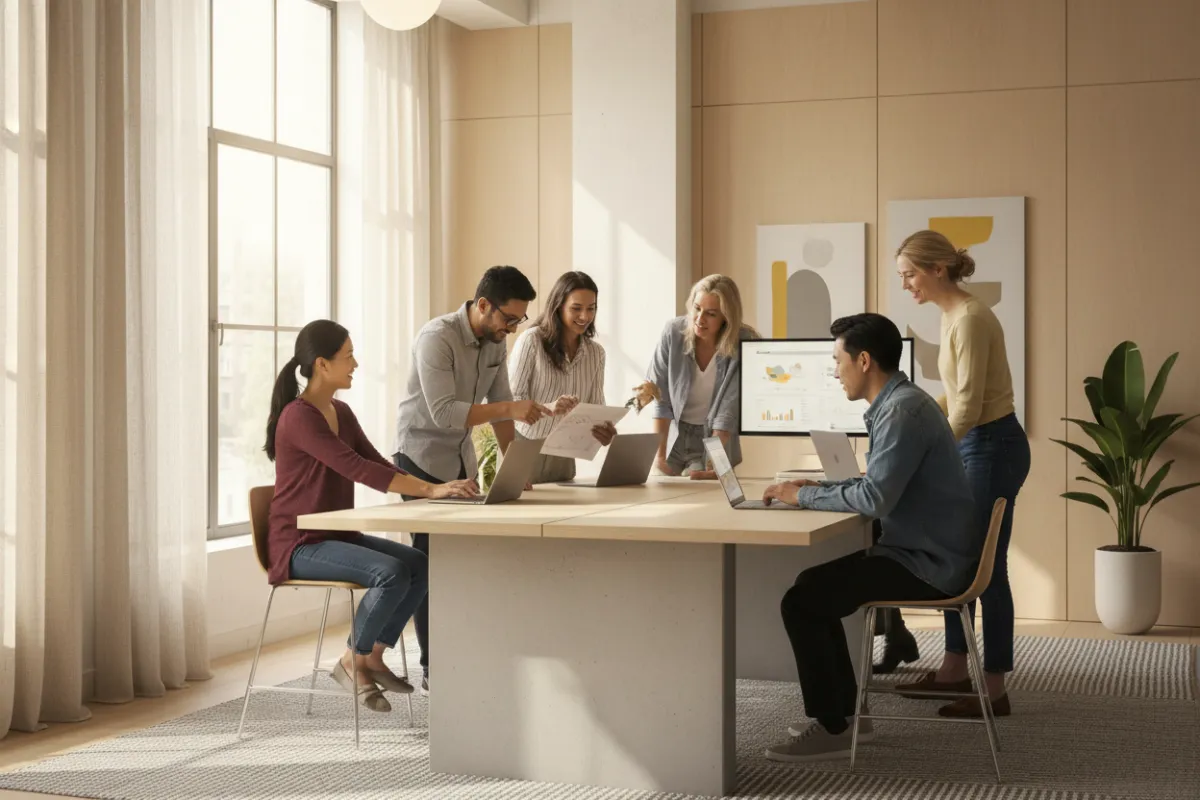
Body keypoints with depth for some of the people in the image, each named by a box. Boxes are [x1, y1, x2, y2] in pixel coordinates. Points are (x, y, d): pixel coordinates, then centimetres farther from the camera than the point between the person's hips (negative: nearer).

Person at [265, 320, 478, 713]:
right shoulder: (298, 417, -18)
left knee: (419, 565, -9)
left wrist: (435, 488, -8)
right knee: (392, 572, -27)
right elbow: (357, 469, -27)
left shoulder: (341, 412, 11)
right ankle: (352, 661, -5)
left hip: (337, 536, 9)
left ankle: (373, 657, 4)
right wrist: (430, 490, -31)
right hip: (299, 544, -9)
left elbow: (379, 465, 8)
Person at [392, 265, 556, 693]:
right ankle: (432, 670, 3)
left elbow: (498, 402, 7)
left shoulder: (495, 341, 1)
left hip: (462, 461, 7)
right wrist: (510, 409, -36)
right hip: (423, 459, -7)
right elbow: (443, 413, -31)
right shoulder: (437, 338, -23)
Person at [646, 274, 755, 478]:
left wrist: (712, 464, -30)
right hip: (673, 434, 2)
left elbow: (728, 412, -22)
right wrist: (659, 454, -17)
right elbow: (660, 397, -12)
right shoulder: (673, 333, -17)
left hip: (714, 437, -2)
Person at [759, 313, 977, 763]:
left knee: (800, 602, -13)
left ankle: (832, 729, -2)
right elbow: (880, 485, 20)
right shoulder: (899, 403, 12)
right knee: (815, 584, 19)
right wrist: (815, 488, 9)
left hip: (928, 563, -11)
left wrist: (804, 497, -16)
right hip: (922, 552, 11)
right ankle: (844, 712, 23)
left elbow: (875, 498, -29)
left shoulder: (903, 411, -21)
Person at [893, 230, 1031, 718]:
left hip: (994, 447, -10)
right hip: (974, 445, 10)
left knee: (986, 567, -4)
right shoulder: (952, 315, 10)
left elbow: (969, 405, -23)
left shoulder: (969, 318, -20)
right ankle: (954, 669, 27)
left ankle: (994, 691, 4)